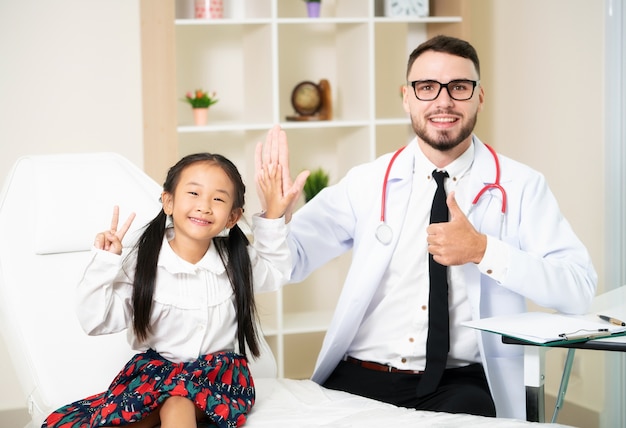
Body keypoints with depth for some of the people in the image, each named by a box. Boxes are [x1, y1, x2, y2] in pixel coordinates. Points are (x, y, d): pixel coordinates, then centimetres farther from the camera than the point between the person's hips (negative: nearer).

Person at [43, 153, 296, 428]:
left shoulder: (236, 260, 0)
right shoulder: (143, 263, -9)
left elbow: (275, 273, 21)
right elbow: (98, 321, -10)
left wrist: (273, 217, 7)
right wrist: (104, 265, -23)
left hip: (218, 373, -1)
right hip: (155, 370, 1)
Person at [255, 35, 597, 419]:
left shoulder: (521, 186, 4)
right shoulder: (367, 183, 8)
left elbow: (580, 289, -5)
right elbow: (290, 262, 7)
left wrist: (482, 250, -15)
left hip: (462, 384, -1)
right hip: (359, 377, 1)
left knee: (466, 410, -33)